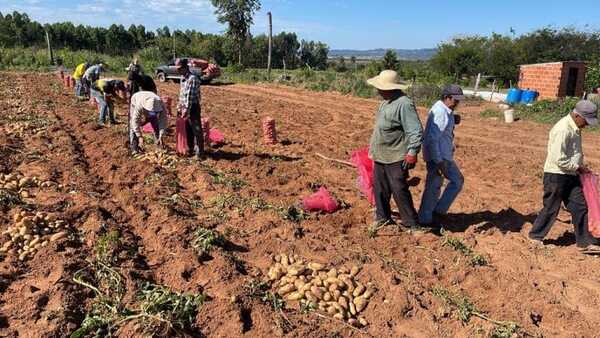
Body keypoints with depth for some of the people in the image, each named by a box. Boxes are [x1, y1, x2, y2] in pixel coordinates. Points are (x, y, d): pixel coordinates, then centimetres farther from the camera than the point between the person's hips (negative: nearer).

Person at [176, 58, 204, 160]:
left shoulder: (193, 78, -18)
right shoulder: (183, 78, 12)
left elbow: (190, 96, -21)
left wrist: (186, 110, -22)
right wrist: (179, 107, 18)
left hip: (193, 108, -9)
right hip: (185, 107, 9)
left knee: (197, 131, -3)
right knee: (188, 131, 17)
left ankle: (199, 153, 2)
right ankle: (191, 149, 30)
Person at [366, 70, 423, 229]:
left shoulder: (404, 104, -20)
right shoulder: (386, 102, 10)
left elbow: (416, 131, -22)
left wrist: (412, 153, -24)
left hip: (396, 158, -9)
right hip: (380, 156, 9)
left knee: (399, 190, -2)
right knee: (379, 188, 15)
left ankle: (412, 224, 13)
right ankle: (383, 219, 31)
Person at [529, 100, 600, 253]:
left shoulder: (575, 129, 8)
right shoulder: (563, 130, -23)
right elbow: (559, 159, -25)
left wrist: (580, 167, 9)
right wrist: (578, 167, -14)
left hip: (571, 175, 9)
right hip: (556, 176, -9)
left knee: (580, 207, 9)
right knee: (551, 209, 4)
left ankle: (585, 242, 19)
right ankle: (536, 236, 22)